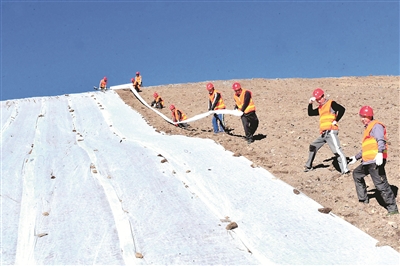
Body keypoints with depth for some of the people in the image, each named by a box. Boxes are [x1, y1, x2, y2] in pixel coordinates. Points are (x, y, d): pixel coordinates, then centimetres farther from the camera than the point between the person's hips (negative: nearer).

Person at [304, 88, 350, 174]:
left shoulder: (331, 103, -1)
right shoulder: (320, 108, 21)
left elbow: (342, 109, -14)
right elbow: (310, 113, 21)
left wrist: (336, 120, -15)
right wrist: (310, 104, 10)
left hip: (331, 131, -9)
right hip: (323, 133, 9)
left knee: (337, 150, -19)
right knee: (313, 147, 18)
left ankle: (345, 170, -23)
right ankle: (308, 166, 33)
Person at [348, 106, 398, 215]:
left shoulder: (376, 126, -4)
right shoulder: (368, 128, 26)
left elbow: (381, 140, -23)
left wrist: (380, 153, -39)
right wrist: (356, 157, 42)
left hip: (375, 162, -11)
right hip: (367, 162, 11)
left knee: (381, 185, -17)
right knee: (357, 174, 29)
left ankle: (392, 208, -15)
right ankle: (363, 199, 36)